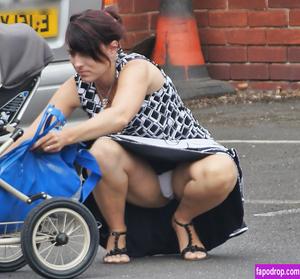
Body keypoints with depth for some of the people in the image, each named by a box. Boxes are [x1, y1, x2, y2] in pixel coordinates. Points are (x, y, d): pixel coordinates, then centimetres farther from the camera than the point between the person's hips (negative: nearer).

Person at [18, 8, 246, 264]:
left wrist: (67, 136, -56)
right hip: (144, 179, 3)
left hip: (187, 159, -3)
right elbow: (36, 133, -9)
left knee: (221, 172, -37)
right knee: (104, 150, -31)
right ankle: (117, 232, -10)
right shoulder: (77, 88, -5)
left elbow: (120, 116, -43)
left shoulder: (136, 68, -23)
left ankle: (183, 221, -5)